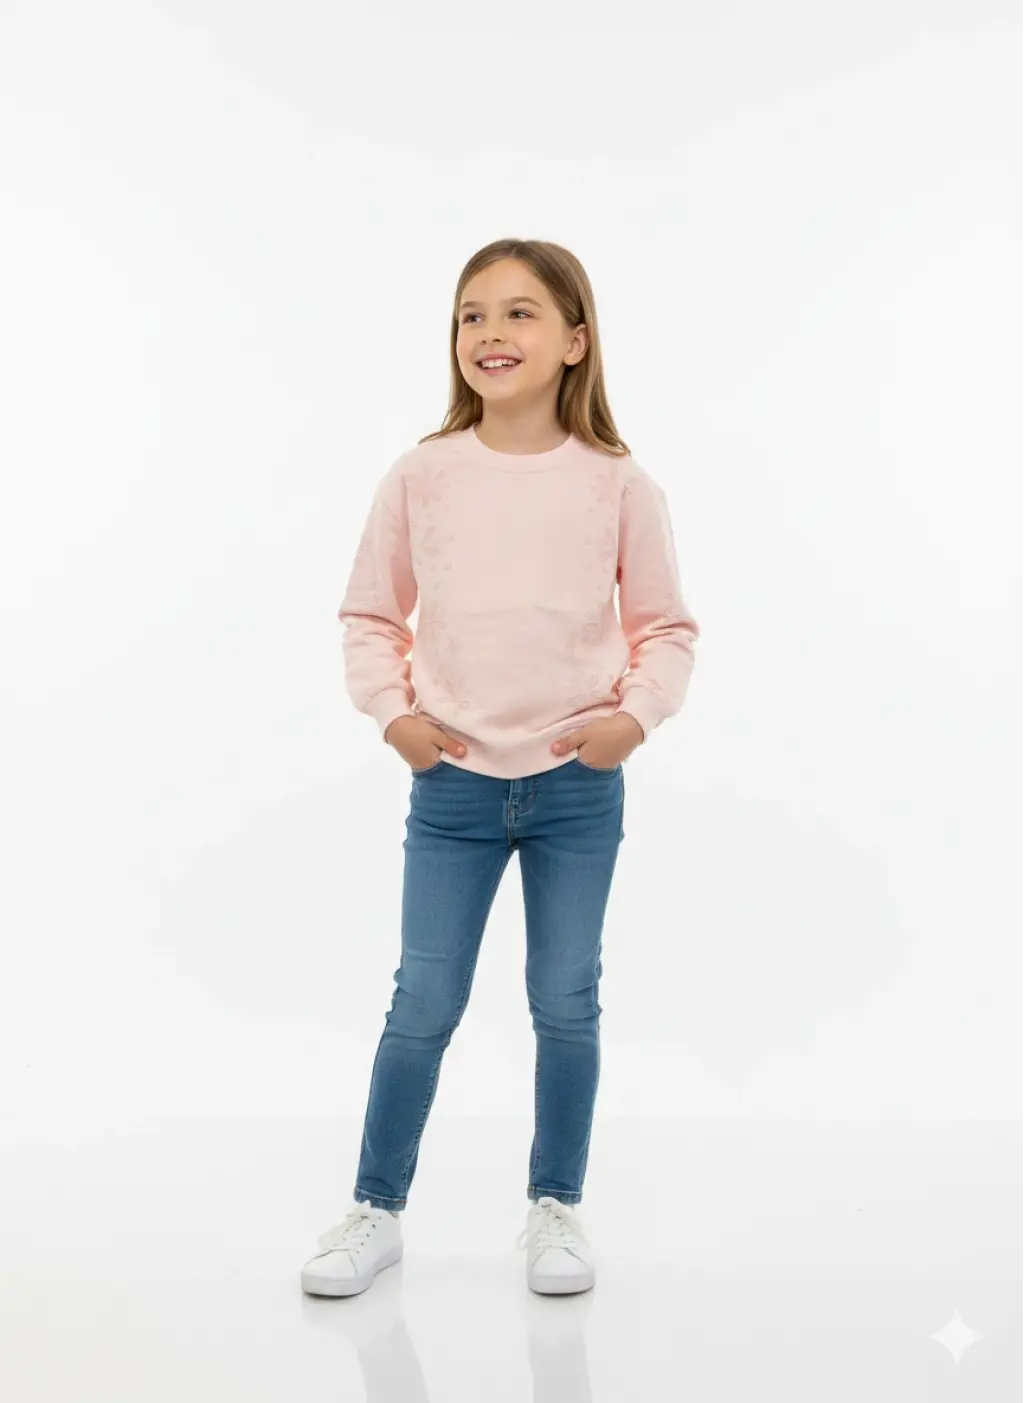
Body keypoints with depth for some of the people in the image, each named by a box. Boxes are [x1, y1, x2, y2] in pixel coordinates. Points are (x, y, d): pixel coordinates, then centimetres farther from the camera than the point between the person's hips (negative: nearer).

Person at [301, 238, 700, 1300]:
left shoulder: (619, 484, -4)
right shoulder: (420, 476, -3)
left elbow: (666, 625, 4)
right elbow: (369, 614, 6)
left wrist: (637, 712, -10)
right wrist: (393, 709, -7)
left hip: (579, 783, 0)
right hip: (453, 783, 0)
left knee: (566, 1004, 10)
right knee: (423, 1005, 6)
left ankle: (555, 1207, 28)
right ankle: (376, 1208, 24)